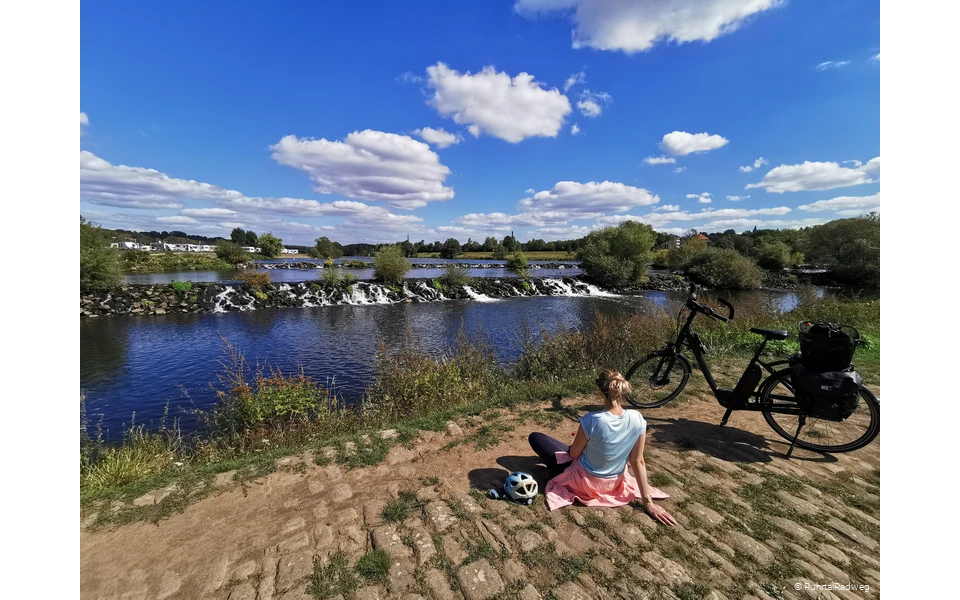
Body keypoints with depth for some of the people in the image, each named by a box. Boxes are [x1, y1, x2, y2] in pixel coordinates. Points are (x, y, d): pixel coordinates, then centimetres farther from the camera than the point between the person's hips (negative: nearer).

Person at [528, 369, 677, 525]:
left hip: (584, 483, -6)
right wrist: (648, 502, -2)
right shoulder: (637, 420, -21)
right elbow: (638, 462, -13)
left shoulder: (591, 420, -33)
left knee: (535, 438, 5)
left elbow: (574, 454, -16)